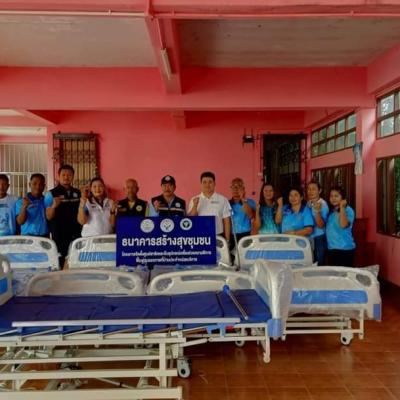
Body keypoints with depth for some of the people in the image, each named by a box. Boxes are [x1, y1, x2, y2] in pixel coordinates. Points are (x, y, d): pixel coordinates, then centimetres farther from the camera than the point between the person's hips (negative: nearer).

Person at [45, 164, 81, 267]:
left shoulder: (78, 193, 9)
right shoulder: (51, 194, -3)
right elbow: (49, 217, -6)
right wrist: (53, 206, -25)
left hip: (76, 234, 4)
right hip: (60, 235, -4)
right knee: (61, 262, -2)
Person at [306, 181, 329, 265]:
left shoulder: (323, 204, -10)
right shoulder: (307, 204, 7)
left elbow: (321, 225, -19)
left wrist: (317, 211, -30)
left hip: (319, 239, -5)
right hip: (308, 238, 6)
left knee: (319, 265, 1)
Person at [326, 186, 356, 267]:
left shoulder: (348, 210, -9)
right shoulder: (331, 211, 12)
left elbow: (343, 225, -27)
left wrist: (342, 207, -21)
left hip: (345, 249, -7)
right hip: (331, 249, 7)